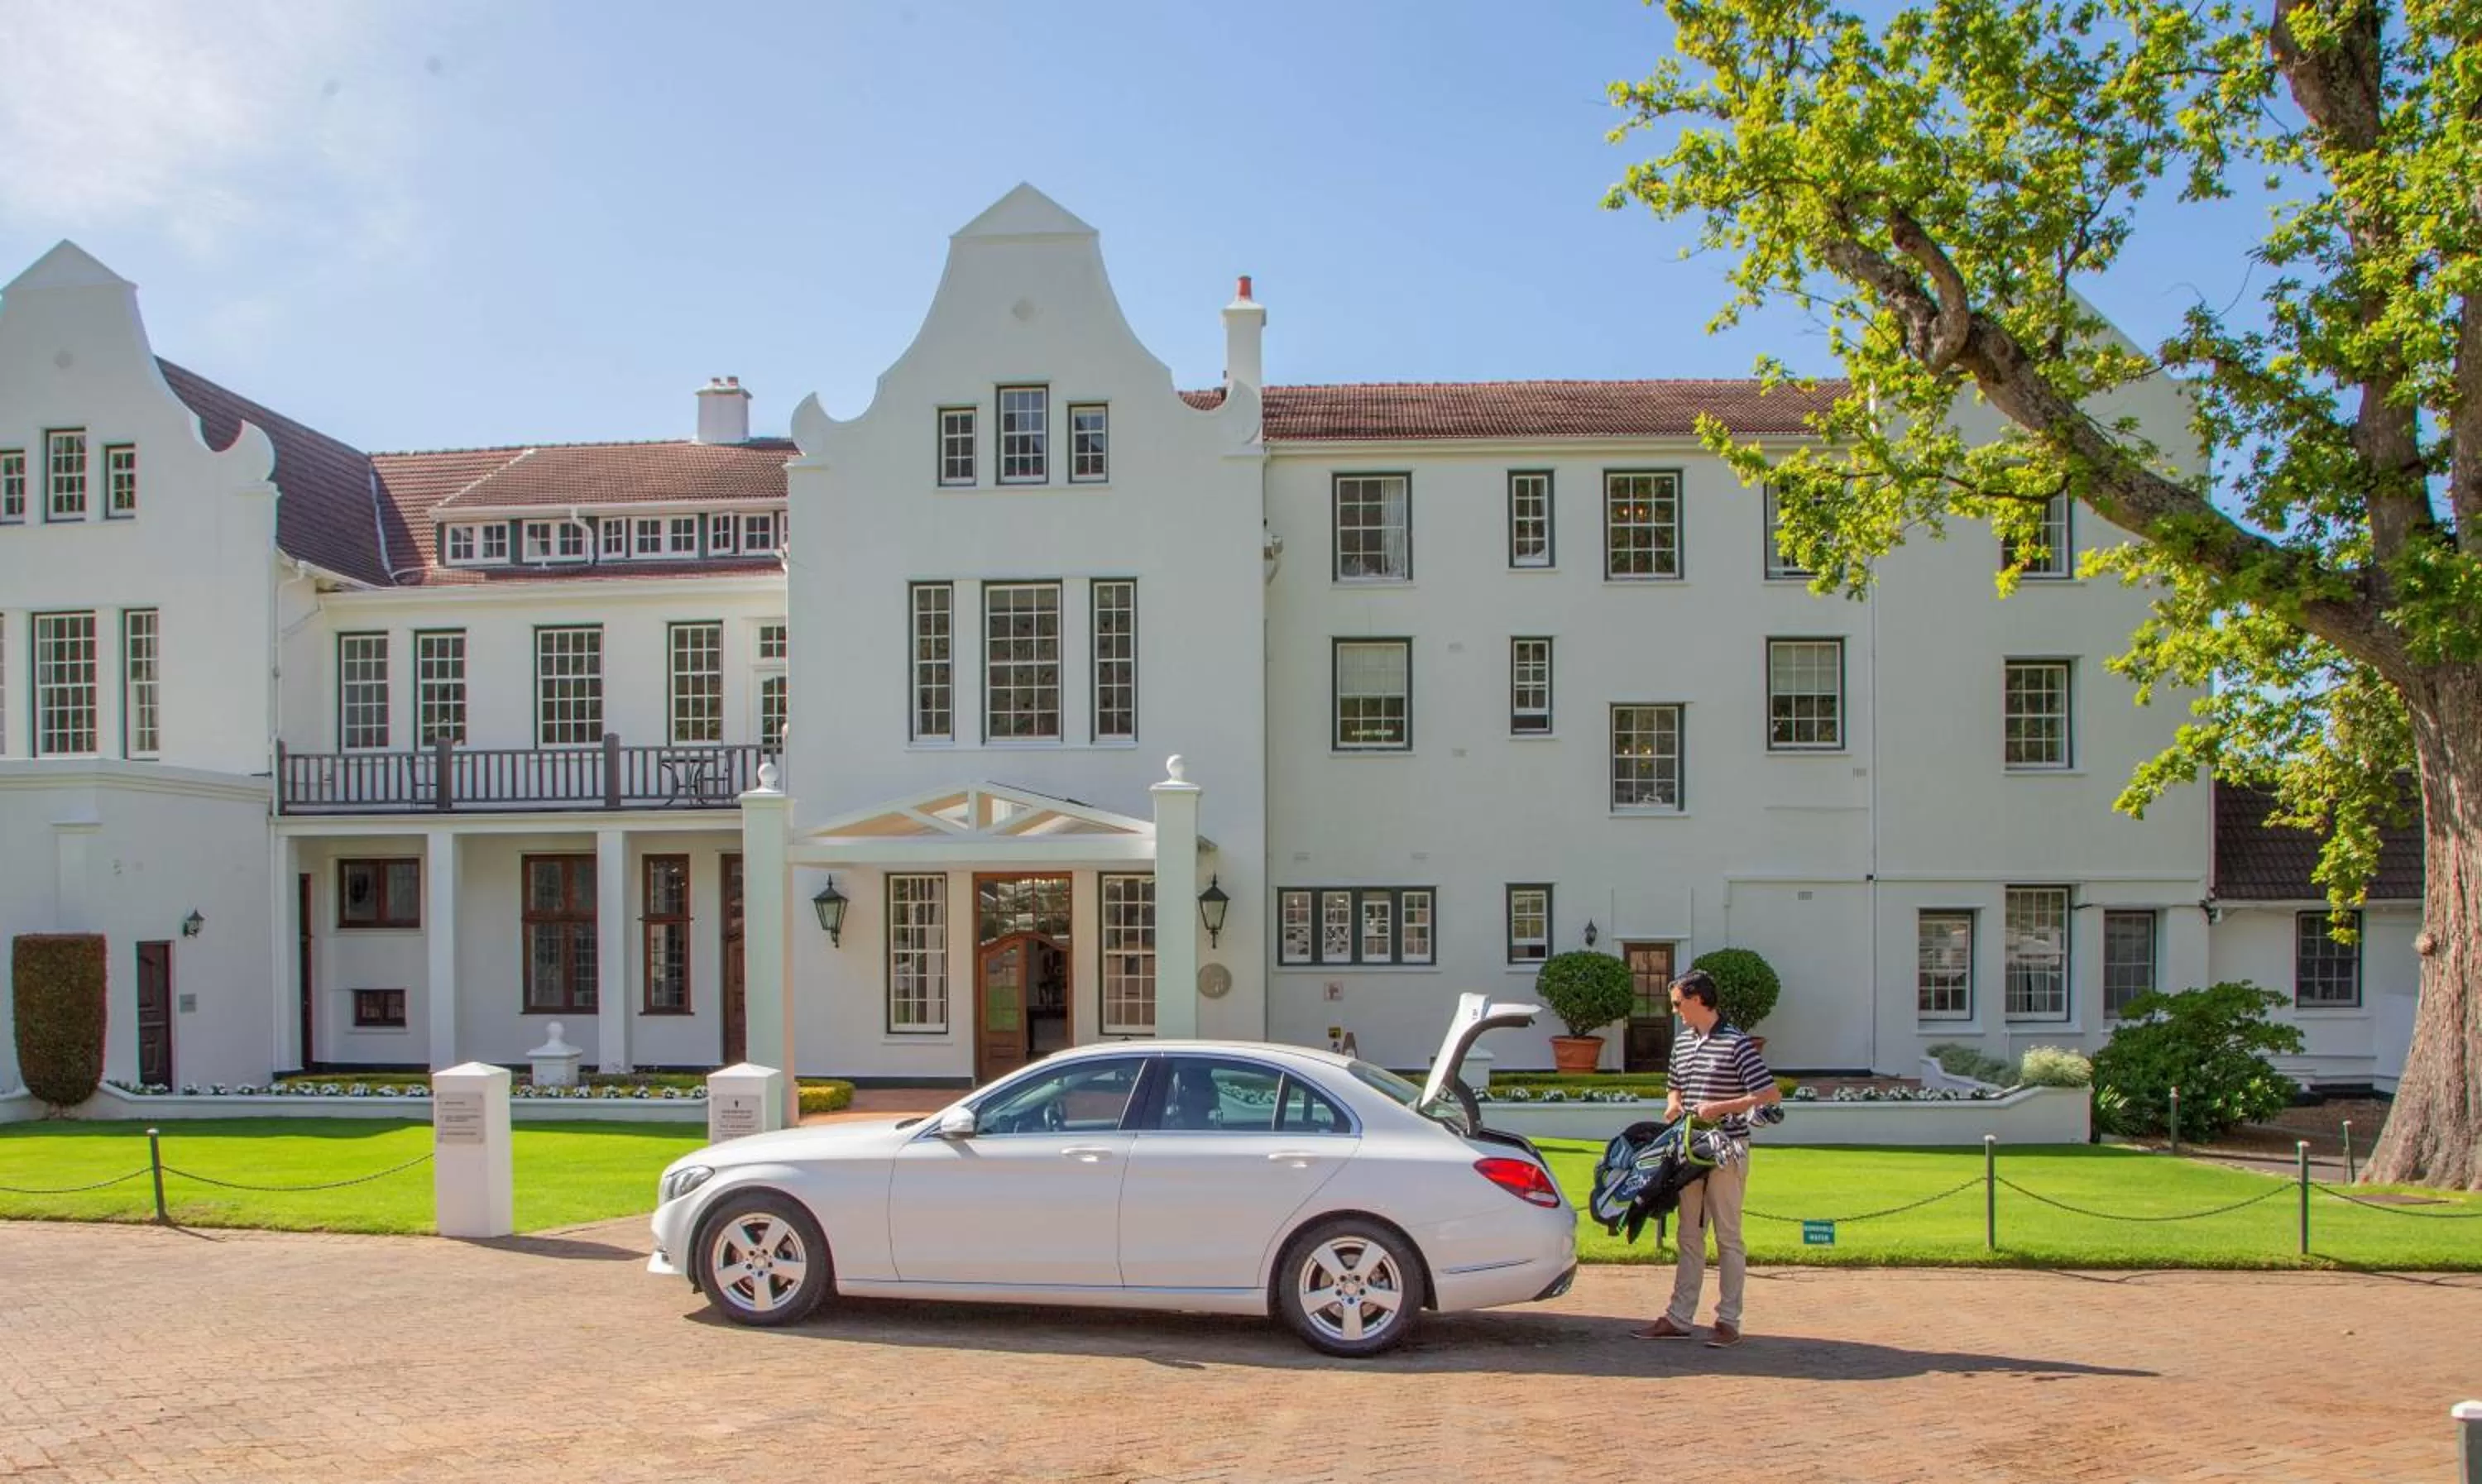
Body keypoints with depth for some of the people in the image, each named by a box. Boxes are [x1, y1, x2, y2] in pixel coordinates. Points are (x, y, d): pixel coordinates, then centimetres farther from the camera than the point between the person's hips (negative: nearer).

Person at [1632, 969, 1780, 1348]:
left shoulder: (1736, 1043, -12)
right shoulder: (1682, 1043, 10)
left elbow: (1770, 1094, -15)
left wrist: (1719, 1108, -20)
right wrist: (1673, 1104, 1)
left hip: (1727, 1151, -7)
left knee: (1728, 1236, 1)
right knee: (1690, 1236, 11)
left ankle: (1729, 1321, 10)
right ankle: (1679, 1318, 15)